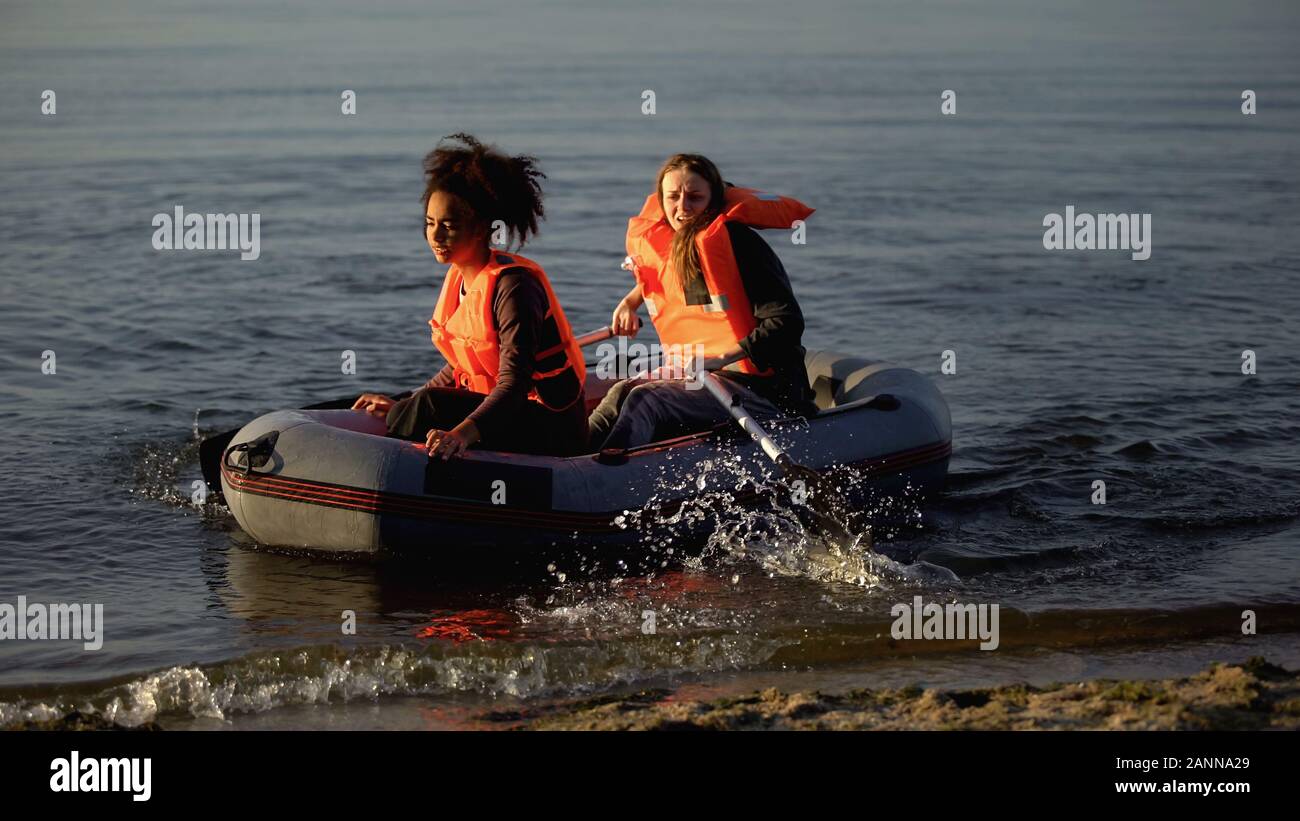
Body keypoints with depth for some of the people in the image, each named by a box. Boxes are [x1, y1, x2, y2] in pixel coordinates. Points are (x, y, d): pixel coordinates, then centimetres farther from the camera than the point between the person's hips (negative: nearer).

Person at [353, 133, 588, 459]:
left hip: (554, 428, -9)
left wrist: (464, 432, -46)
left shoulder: (513, 286, -19)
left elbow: (514, 383, -30)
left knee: (431, 405, -25)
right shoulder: (458, 280, 8)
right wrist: (401, 407, 11)